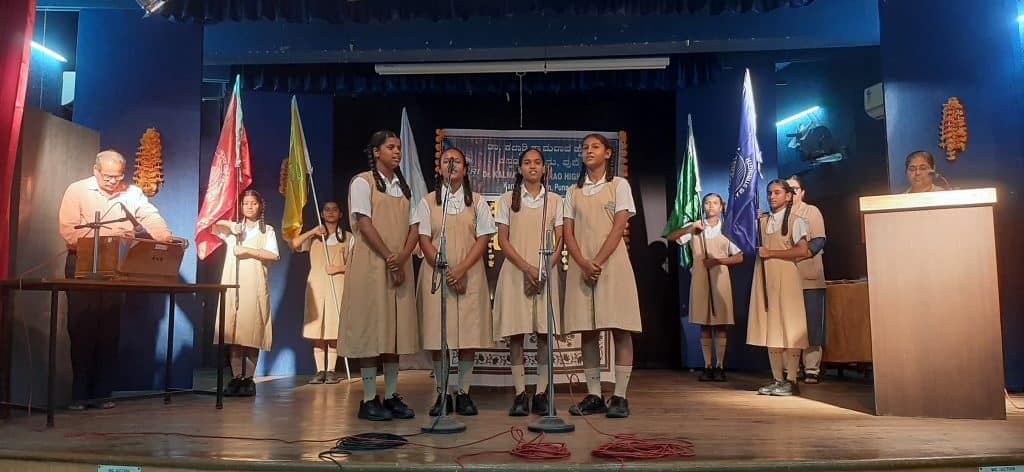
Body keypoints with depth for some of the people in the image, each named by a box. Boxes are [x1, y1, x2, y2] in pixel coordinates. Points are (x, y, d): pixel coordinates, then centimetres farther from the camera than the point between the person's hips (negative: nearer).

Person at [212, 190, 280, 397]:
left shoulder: (267, 230, 12)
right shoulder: (231, 228, 19)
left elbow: (273, 255, -3)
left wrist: (248, 250, -8)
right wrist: (229, 225, 0)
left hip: (255, 286, -2)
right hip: (233, 285, 2)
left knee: (252, 331, -8)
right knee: (233, 330, -4)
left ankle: (248, 378, -3)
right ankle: (236, 378, 1)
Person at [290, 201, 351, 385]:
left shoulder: (347, 237, 10)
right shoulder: (314, 237, 14)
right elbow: (294, 245, 0)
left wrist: (339, 268, -10)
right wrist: (312, 231, -8)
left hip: (337, 285, -1)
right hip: (316, 286, 2)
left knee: (334, 329, -5)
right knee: (317, 329, -2)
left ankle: (331, 371, 0)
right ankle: (320, 371, 2)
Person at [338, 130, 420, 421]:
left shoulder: (404, 187, 18)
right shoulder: (363, 182, 0)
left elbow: (413, 227, 10)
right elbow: (364, 224, -10)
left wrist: (403, 257, -9)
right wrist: (389, 258, -16)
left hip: (401, 268, 6)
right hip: (371, 266, -6)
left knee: (396, 330, 5)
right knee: (371, 327, -5)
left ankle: (391, 396, 12)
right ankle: (369, 400, 1)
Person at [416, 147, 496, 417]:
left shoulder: (476, 202, 10)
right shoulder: (428, 202, 9)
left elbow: (483, 238, 2)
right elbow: (424, 240, 1)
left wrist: (462, 269, -12)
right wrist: (446, 272, -11)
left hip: (470, 275, 0)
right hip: (436, 274, 0)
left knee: (469, 334, -2)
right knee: (437, 335, -2)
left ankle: (464, 392, 7)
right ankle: (442, 393, 9)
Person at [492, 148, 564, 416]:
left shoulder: (555, 201, 10)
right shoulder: (508, 200, 8)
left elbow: (560, 241, 5)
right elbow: (503, 239, 2)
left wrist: (546, 269, -11)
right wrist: (526, 268, -12)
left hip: (547, 272, 1)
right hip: (515, 272, -1)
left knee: (544, 333, -1)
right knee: (516, 333, -3)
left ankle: (541, 394, 4)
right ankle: (520, 394, 1)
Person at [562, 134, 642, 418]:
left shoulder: (619, 185, 6)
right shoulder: (573, 192, 15)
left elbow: (619, 228, -4)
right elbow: (567, 233, 7)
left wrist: (597, 262, -14)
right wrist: (584, 264, -10)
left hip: (612, 264, -3)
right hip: (581, 266, 3)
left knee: (620, 329, -5)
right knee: (587, 331, 2)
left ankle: (620, 397, -2)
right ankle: (594, 396, 8)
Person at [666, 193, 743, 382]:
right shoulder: (694, 227, 8)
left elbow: (739, 257, 4)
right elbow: (671, 237, -2)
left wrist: (717, 260, -9)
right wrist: (690, 228, -13)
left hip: (720, 279, -1)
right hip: (700, 279, 1)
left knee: (721, 323, -2)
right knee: (704, 324, 3)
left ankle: (720, 366, 5)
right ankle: (708, 366, 9)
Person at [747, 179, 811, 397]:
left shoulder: (795, 221, -1)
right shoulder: (761, 220, 13)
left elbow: (802, 250, -12)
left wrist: (771, 253, -11)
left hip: (786, 278, -5)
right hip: (765, 279, 5)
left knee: (789, 327, -5)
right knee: (769, 327, 4)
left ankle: (791, 381, 1)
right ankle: (777, 379, 11)